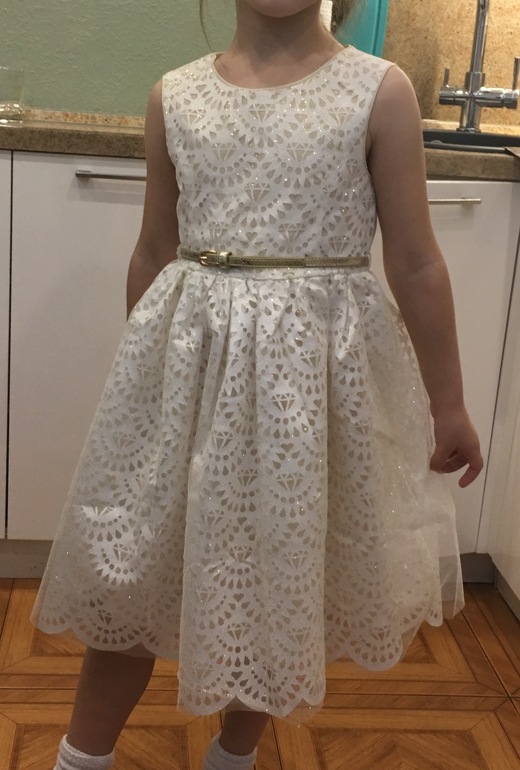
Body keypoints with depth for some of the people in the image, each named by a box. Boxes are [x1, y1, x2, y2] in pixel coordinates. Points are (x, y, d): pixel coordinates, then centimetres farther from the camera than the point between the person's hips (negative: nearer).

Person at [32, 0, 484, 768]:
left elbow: (416, 263, -3)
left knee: (282, 571, 13)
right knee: (131, 566, 11)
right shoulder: (175, 96, 4)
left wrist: (447, 404, 1)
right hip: (187, 359, 3)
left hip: (313, 365, -2)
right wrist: (142, 368, 18)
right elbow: (154, 253, 11)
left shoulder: (378, 91, -5)